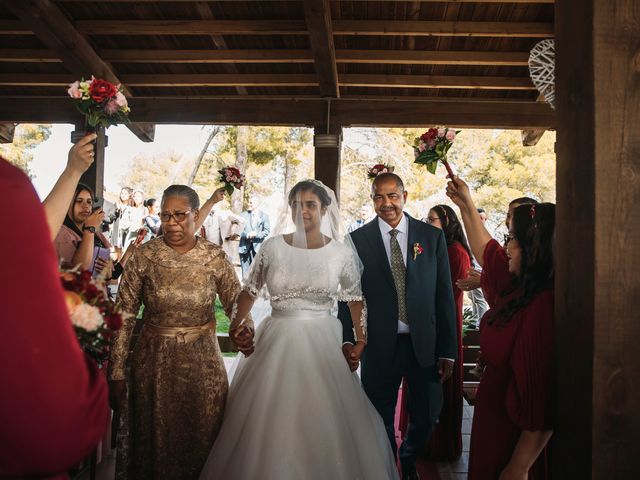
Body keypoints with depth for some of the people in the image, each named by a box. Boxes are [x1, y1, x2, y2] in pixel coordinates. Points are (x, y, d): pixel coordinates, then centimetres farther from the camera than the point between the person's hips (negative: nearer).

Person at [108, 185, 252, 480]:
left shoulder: (215, 257, -3)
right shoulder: (144, 256, -5)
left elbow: (237, 303, 0)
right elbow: (123, 317, -4)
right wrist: (116, 373, -5)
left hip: (203, 364, 1)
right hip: (155, 362, 0)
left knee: (201, 442, 13)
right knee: (153, 443, 13)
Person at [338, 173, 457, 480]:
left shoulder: (433, 237, 0)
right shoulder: (358, 240, -2)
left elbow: (444, 297, 0)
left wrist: (448, 351, -1)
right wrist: (348, 339, -15)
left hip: (425, 344, 1)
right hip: (380, 346, -1)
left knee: (426, 417, 14)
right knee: (381, 419, 13)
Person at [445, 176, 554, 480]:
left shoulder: (544, 308, -30)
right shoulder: (520, 288, -3)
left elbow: (543, 404, -29)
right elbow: (487, 251, 17)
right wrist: (466, 205, 20)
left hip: (516, 439, -8)